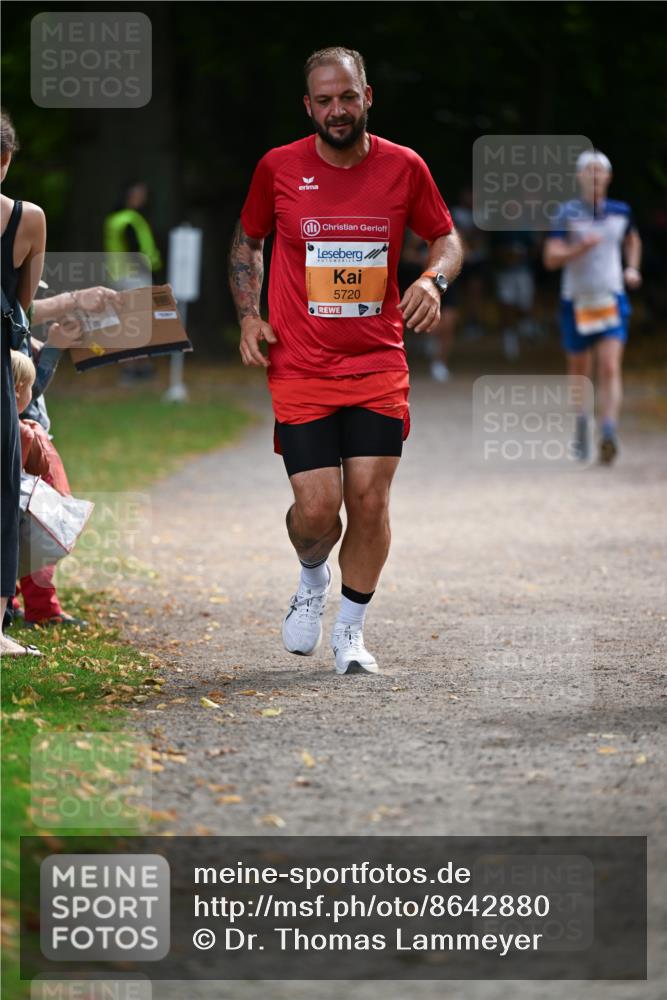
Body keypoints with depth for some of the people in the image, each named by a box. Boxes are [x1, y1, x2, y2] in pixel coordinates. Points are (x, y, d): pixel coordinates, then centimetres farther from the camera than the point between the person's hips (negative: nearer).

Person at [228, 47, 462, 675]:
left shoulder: (404, 168, 0)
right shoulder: (278, 168, -1)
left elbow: (445, 236, 13)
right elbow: (246, 242, 14)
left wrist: (434, 279, -8)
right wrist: (248, 316, 1)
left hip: (379, 365, 1)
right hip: (300, 369, -1)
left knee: (370, 500, -3)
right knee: (317, 509, -8)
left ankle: (350, 630, 17)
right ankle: (312, 579, 28)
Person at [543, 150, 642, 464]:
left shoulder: (621, 212, 5)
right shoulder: (567, 213, -5)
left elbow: (632, 240, 27)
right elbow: (551, 258, -12)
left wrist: (632, 268, 10)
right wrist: (582, 247, -27)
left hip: (612, 300, 1)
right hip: (576, 303, -1)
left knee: (610, 369, -17)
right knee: (579, 373, 12)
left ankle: (609, 435, -28)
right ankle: (580, 425, 39)